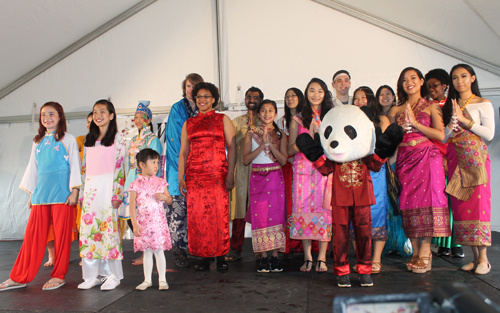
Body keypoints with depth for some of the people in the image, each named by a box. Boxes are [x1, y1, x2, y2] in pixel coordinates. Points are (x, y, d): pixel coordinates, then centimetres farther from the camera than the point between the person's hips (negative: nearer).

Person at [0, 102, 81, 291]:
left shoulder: (68, 140, 3)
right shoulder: (38, 142, 17)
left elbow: (74, 166, 0)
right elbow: (33, 168, 21)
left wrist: (74, 191, -7)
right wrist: (31, 193, 17)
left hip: (61, 194, -4)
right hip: (40, 194, 4)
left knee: (61, 235, 0)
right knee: (32, 236, 4)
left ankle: (59, 276, 10)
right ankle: (18, 278, 12)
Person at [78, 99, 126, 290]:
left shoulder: (117, 138, 1)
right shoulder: (89, 140, 17)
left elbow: (119, 167, -6)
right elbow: (84, 167, 17)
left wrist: (117, 194, -12)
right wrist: (82, 192, 11)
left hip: (107, 187, -5)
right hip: (90, 188, 5)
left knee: (108, 227, -6)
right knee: (89, 228, 3)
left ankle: (113, 275, 3)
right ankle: (93, 275, 11)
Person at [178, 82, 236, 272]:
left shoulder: (223, 120, 9)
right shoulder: (188, 123, 17)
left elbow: (231, 147, 2)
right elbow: (183, 152, 14)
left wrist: (230, 174, -8)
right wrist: (180, 178, 5)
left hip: (218, 174, -2)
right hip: (194, 175, 3)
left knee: (219, 215, -5)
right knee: (197, 216, 0)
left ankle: (220, 258, 6)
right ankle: (204, 258, 10)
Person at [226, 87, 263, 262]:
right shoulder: (237, 122, 16)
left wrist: (254, 126, -8)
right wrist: (248, 127, -5)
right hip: (241, 170, 1)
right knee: (239, 208, 1)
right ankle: (236, 249, 9)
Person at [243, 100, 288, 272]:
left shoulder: (280, 135, 7)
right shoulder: (251, 134, 6)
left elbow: (284, 161, -2)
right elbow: (245, 159, -3)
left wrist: (270, 143, -12)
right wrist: (263, 144, -12)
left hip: (275, 178, 0)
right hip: (257, 177, 0)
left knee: (275, 215, -3)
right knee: (259, 217, -1)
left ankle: (275, 256, 5)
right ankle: (263, 257, 7)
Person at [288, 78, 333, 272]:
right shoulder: (297, 119, 12)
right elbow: (290, 149, 8)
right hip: (304, 168, 0)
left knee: (324, 208, -5)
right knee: (304, 208, -4)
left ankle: (322, 257, 2)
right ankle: (307, 257, 6)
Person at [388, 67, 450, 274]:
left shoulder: (431, 107, 7)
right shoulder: (395, 110, 15)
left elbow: (440, 135, -5)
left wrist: (415, 123, -8)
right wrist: (400, 127, -6)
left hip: (426, 157, -3)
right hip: (404, 159, 3)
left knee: (426, 200, -12)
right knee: (408, 202, -1)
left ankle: (425, 252, -8)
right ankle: (416, 252, 6)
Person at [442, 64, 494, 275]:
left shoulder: (483, 104, 4)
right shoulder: (449, 106, 16)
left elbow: (489, 133, -7)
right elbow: (443, 137, 8)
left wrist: (464, 120, -10)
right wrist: (453, 119, -10)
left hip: (475, 159, -4)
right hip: (455, 160, 4)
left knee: (478, 204, -8)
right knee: (460, 206, 1)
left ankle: (483, 258, -1)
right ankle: (475, 256, 9)